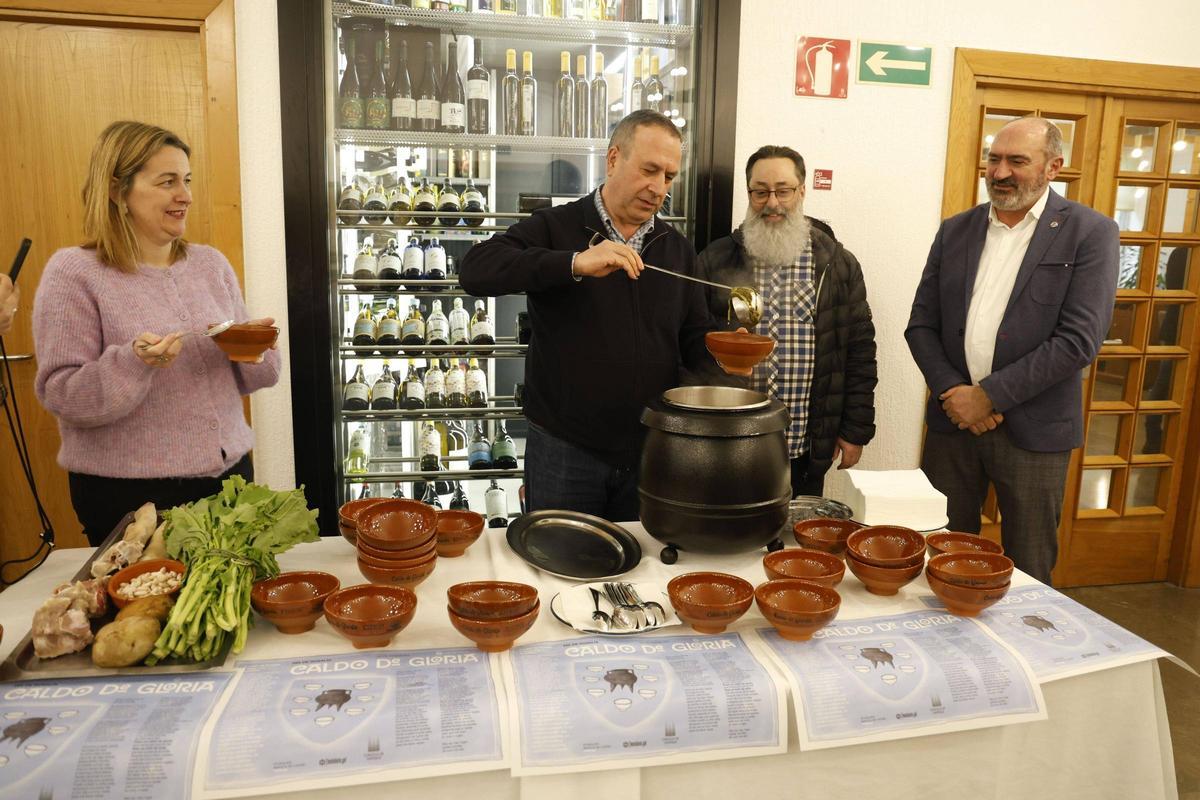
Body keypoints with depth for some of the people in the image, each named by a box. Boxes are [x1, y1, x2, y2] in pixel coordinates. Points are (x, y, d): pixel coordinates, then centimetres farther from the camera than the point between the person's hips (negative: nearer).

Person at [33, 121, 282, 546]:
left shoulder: (211, 263, 7)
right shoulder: (73, 272, -7)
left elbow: (248, 377, 11)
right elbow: (59, 394, -10)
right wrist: (132, 363, -27)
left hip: (229, 472, 5)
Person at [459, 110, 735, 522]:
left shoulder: (677, 248, 8)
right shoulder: (555, 228, -6)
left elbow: (695, 334, 11)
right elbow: (475, 270, -20)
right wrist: (575, 264, -30)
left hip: (652, 452, 4)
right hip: (564, 450, -4)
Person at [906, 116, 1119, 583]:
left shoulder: (1090, 234, -4)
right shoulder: (955, 230, 8)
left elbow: (1079, 339, -12)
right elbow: (921, 325, 6)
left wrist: (989, 394, -14)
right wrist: (953, 392, -8)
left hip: (1033, 431, -3)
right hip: (953, 420, 3)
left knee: (1026, 574, 9)